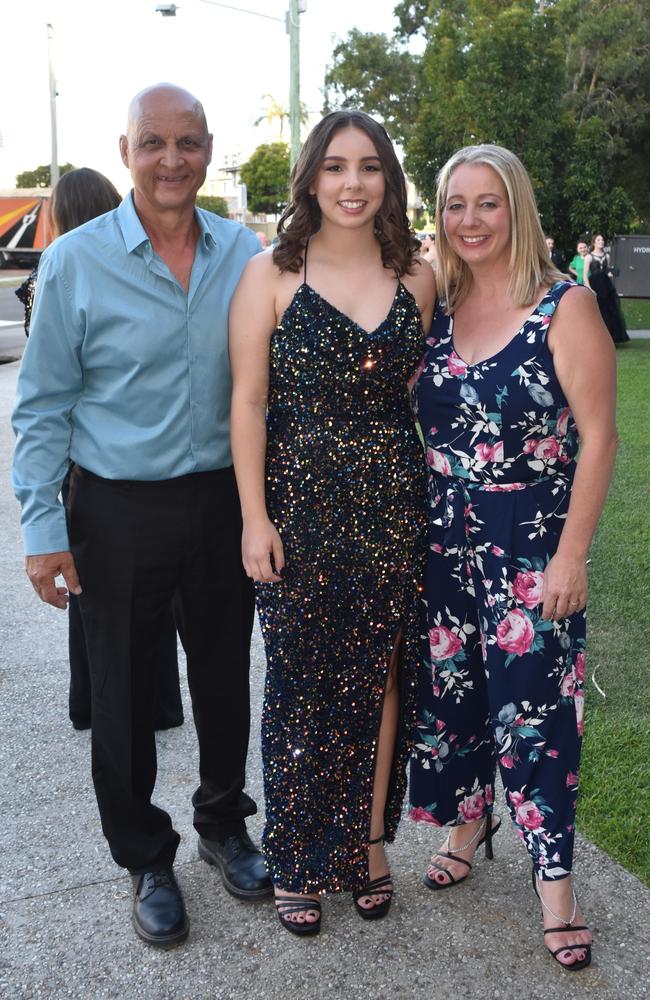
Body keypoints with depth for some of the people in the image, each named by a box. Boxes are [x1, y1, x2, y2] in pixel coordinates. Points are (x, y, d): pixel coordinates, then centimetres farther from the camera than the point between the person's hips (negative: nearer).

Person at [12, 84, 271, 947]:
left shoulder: (246, 254, 1)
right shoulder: (76, 262, -7)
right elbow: (43, 406, -5)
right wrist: (43, 528, -10)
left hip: (223, 502, 3)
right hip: (119, 511, -2)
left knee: (225, 676, 16)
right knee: (125, 691, 11)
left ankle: (224, 824, 40)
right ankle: (146, 858, 32)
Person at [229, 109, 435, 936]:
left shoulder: (417, 276, 5)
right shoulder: (270, 274, -4)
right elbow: (248, 402, -6)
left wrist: (432, 497, 5)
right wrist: (255, 518, -10)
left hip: (393, 507, 3)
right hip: (299, 507, -3)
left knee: (381, 678, 11)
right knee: (302, 685, 6)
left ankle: (367, 844, 30)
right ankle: (298, 862, 25)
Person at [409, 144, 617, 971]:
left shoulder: (564, 306, -9)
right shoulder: (436, 307, 4)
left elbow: (598, 436, -11)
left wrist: (571, 554, -14)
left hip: (531, 544, -4)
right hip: (443, 537, 5)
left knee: (532, 704, 0)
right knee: (447, 686, 14)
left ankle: (553, 876, 17)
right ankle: (468, 819, 37)